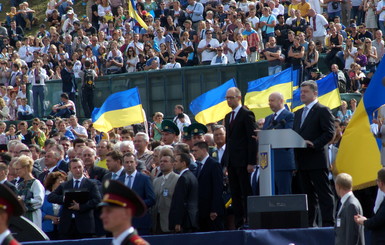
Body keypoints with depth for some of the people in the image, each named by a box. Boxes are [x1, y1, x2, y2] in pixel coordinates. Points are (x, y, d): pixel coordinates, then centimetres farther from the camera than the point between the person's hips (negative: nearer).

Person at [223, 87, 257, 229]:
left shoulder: (247, 115, -6)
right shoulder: (228, 117, 18)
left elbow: (252, 139, -10)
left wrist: (251, 162, -16)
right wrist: (225, 162, 13)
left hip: (242, 161, -8)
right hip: (231, 161, 8)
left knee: (246, 193, -6)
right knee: (235, 194, 6)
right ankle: (238, 223, 7)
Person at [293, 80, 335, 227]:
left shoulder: (322, 111, -5)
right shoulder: (298, 113, 20)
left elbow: (329, 133, -13)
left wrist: (314, 144, -22)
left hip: (316, 159, -8)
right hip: (302, 161, 8)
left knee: (324, 193, -6)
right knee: (307, 194, 11)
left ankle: (328, 223, -7)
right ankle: (308, 224, 14)